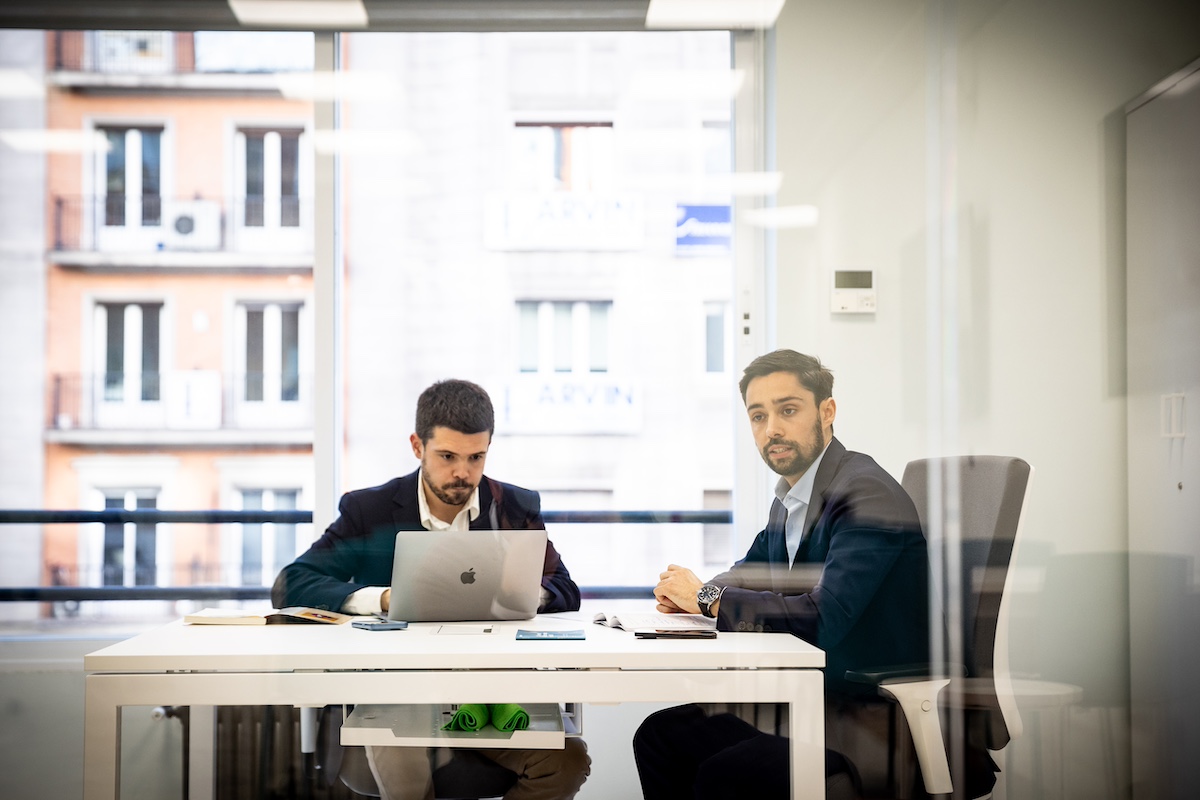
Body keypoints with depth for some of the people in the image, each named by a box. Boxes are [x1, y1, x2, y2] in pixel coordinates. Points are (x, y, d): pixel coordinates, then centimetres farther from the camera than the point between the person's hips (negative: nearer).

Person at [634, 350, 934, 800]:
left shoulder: (867, 494, -18)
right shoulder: (790, 497, 11)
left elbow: (822, 617, -28)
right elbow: (750, 573, 25)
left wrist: (708, 597, -15)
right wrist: (687, 594, 1)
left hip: (872, 724, -9)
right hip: (811, 701, 9)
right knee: (658, 736, 3)